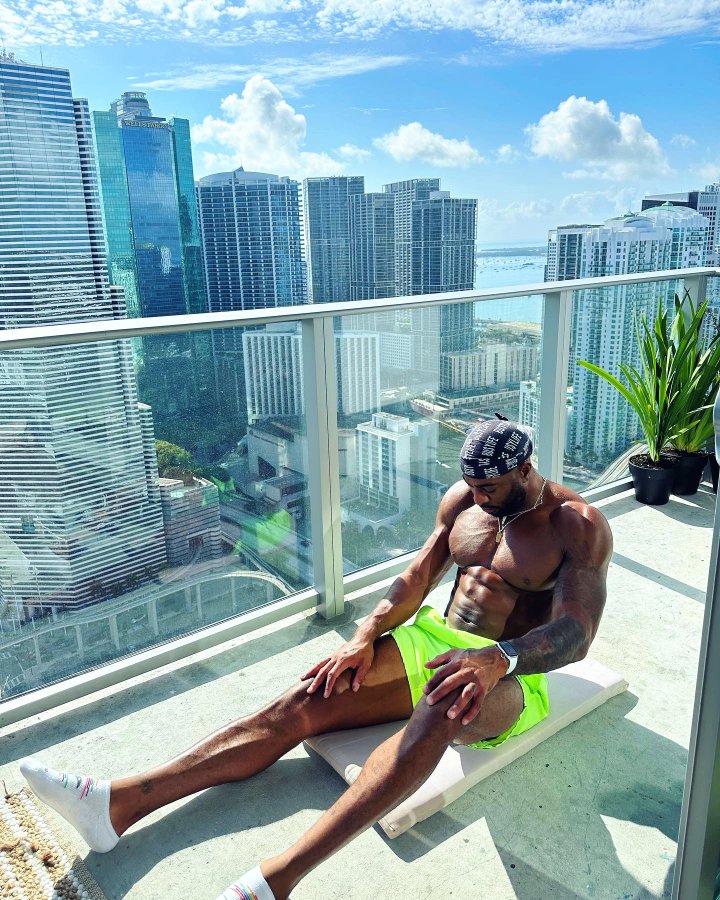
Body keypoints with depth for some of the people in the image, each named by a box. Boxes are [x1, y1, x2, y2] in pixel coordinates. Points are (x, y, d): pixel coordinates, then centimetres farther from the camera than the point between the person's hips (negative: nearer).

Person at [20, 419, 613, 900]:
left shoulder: (580, 525, -11)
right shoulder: (464, 498, 7)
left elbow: (575, 633, -22)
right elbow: (418, 575, 9)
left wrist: (498, 658, -42)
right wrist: (367, 637, -7)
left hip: (514, 677, -5)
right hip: (435, 638, 6)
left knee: (442, 707, -42)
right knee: (304, 702, -14)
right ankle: (119, 802, -19)